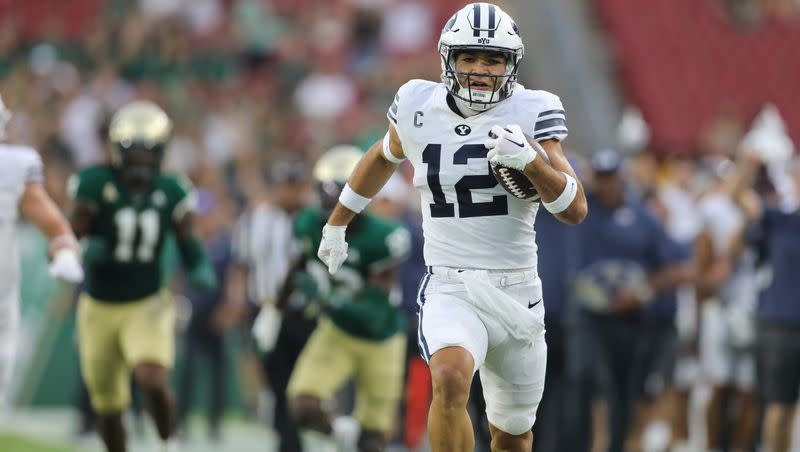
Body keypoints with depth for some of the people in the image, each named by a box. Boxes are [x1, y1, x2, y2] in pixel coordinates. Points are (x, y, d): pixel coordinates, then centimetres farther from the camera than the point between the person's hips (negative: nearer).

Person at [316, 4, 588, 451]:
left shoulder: (531, 114, -6)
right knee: (451, 379, -33)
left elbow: (576, 209, -11)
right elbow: (384, 157, 22)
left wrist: (530, 160, -28)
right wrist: (336, 225, 30)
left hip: (517, 292, 1)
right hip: (450, 291, -1)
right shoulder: (419, 107, -1)